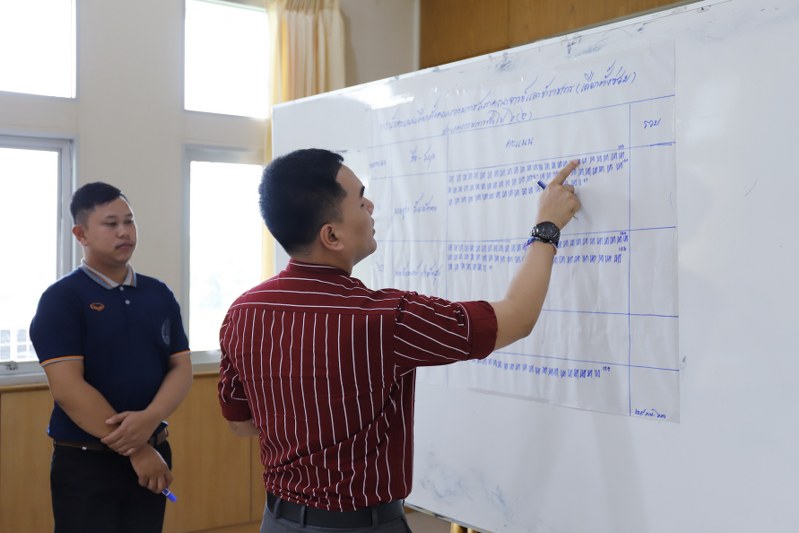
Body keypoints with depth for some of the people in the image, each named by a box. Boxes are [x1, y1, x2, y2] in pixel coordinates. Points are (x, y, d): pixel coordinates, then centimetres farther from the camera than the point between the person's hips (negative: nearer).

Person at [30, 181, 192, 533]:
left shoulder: (160, 295, 6)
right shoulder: (61, 298, -8)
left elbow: (181, 368, 3)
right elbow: (68, 389, -16)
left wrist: (150, 418, -17)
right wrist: (136, 450, -17)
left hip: (154, 453, 5)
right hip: (85, 461, -4)